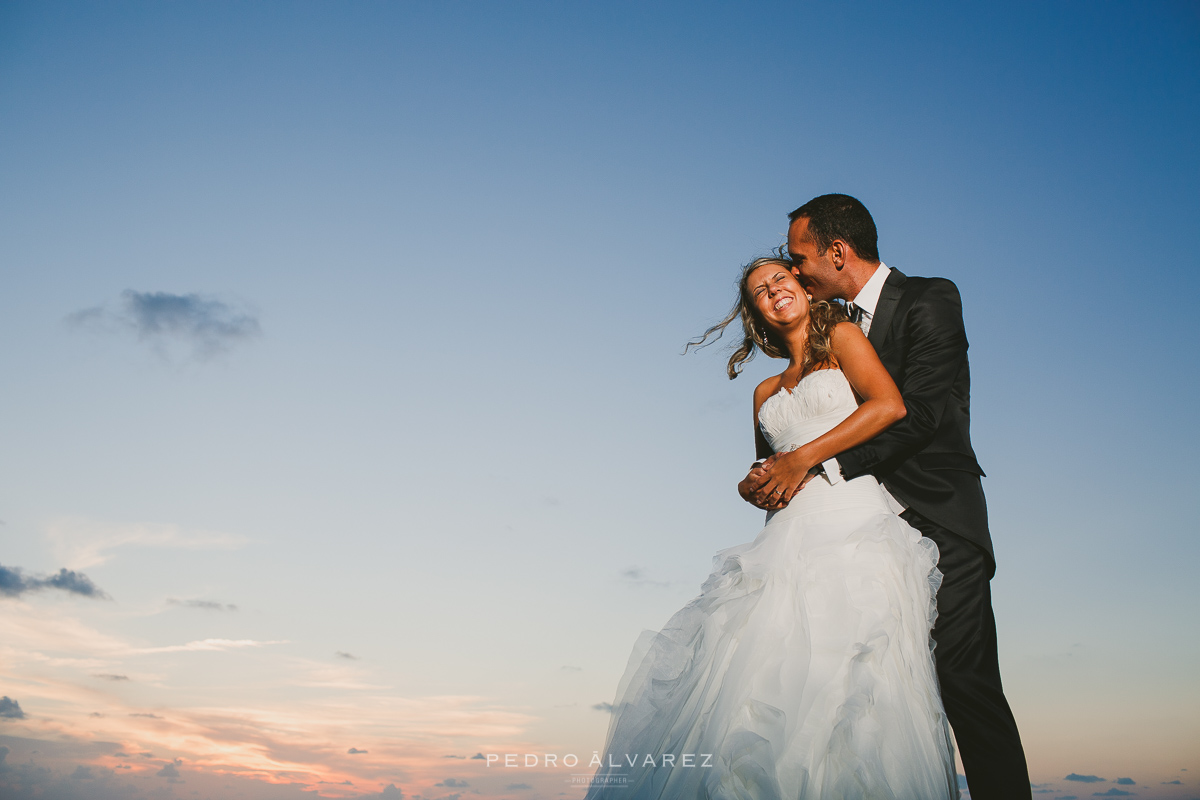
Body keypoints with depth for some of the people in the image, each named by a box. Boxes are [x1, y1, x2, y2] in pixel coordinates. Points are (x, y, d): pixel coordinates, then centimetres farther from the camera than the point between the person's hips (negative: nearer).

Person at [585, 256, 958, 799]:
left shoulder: (841, 336, 13)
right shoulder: (766, 393, 27)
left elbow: (890, 405, -5)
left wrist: (803, 458, -6)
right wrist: (758, 485, 7)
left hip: (850, 521, -5)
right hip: (787, 538, 5)